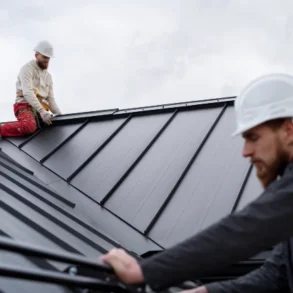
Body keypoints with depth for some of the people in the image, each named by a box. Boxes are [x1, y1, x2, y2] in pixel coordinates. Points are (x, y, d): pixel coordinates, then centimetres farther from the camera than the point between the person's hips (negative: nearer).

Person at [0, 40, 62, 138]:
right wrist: (42, 112, -27)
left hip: (41, 109, 8)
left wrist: (60, 116, -2)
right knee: (29, 126, -38)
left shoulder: (48, 76, 21)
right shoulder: (27, 69, -2)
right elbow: (27, 93, -17)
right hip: (25, 105, -8)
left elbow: (51, 100, 17)